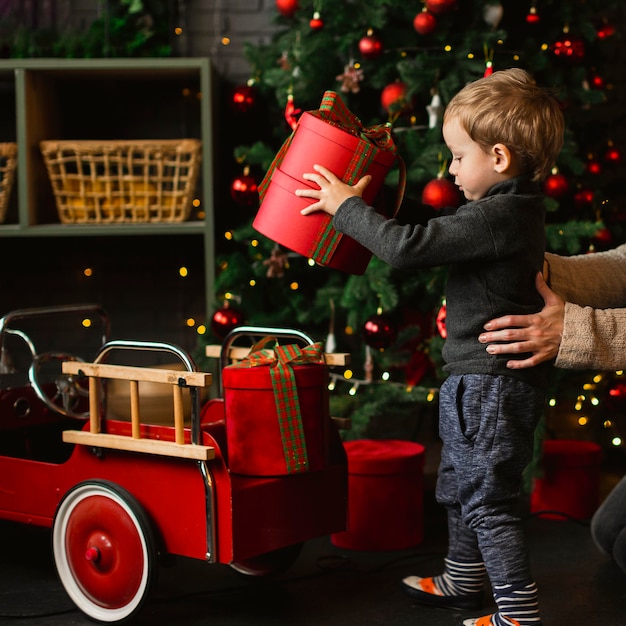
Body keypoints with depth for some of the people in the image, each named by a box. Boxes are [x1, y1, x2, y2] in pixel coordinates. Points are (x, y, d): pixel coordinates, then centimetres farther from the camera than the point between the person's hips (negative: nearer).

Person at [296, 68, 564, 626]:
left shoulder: (497, 217, -24)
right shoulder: (516, 209, 8)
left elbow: (409, 247, -26)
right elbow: (439, 243, 21)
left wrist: (347, 207, -14)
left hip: (491, 384, -11)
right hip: (483, 379, 11)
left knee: (489, 501, -2)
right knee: (460, 484, 24)